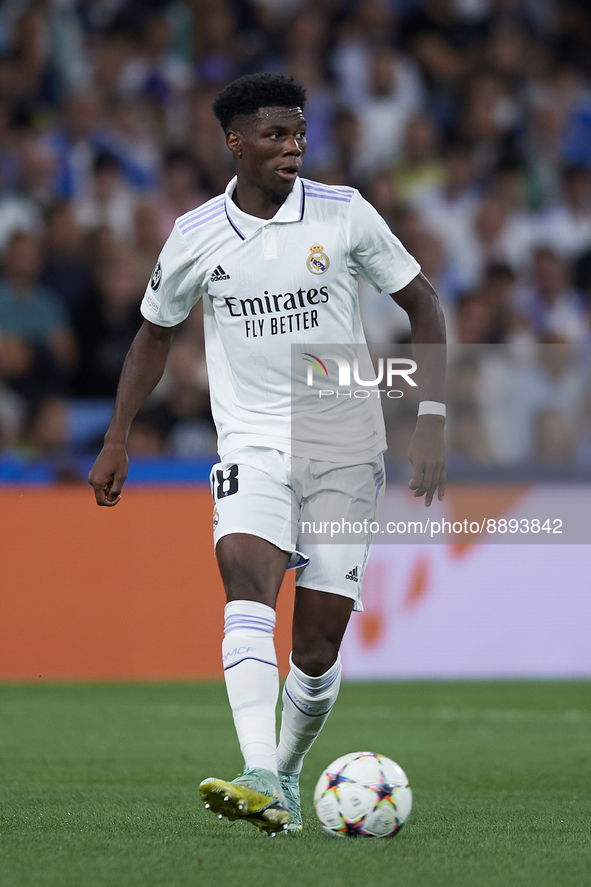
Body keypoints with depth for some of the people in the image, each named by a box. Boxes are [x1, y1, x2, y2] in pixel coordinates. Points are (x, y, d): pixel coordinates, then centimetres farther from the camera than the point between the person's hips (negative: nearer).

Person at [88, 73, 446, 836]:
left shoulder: (344, 214, -3)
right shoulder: (195, 237, -1)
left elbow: (422, 305, 4)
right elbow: (156, 332, 16)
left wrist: (431, 419, -6)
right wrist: (116, 440, 12)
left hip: (346, 448, 1)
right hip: (252, 448, 0)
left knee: (319, 637, -2)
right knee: (245, 574, -28)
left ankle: (286, 774, 23)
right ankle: (259, 780, -41)